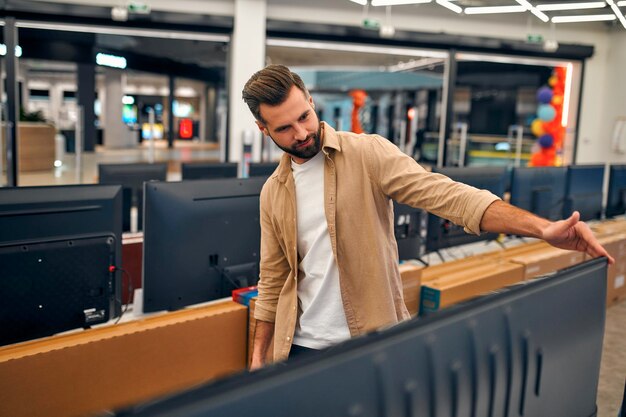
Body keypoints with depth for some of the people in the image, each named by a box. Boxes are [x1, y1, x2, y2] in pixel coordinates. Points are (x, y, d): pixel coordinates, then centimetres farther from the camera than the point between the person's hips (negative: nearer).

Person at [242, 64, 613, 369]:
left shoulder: (368, 154, -9)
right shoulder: (273, 193, 4)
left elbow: (445, 195, -19)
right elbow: (273, 279, 11)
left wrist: (542, 228, -30)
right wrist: (258, 355, 10)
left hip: (372, 342, -3)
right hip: (302, 347, 4)